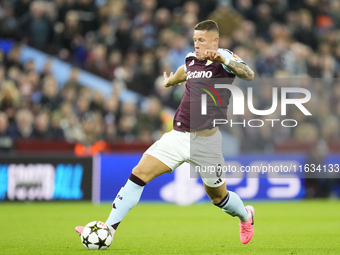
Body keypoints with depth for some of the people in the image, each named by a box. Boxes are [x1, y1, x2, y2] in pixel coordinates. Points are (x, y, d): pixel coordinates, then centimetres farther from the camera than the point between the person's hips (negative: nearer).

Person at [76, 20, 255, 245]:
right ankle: (108, 230, -10)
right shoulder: (191, 60, 11)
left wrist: (224, 60, -39)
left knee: (218, 195, 13)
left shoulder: (224, 58, -7)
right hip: (178, 135, 5)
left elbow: (249, 75, -26)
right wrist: (170, 81, 56)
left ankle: (245, 216, 47)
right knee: (139, 174, -10)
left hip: (205, 140, -5)